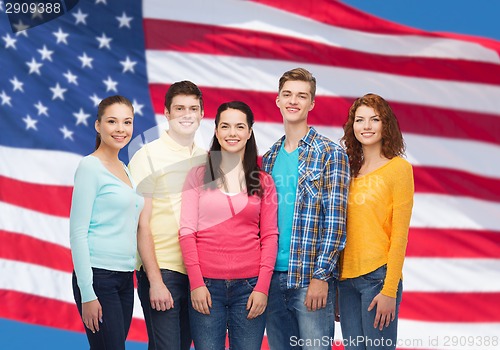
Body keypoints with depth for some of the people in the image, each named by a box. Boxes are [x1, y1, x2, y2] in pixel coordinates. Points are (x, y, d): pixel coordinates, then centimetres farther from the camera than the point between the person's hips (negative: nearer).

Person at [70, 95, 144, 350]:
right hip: (99, 277, -8)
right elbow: (77, 232, -12)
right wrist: (87, 294, -16)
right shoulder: (90, 167, -8)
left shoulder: (123, 169, 15)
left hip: (125, 276, 8)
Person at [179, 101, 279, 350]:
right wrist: (196, 283, -8)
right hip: (207, 285, -1)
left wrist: (262, 286, -4)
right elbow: (187, 231, 1)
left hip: (249, 286, 1)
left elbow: (270, 236, 6)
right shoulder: (198, 176, 6)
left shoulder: (263, 182, 9)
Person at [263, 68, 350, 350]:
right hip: (273, 276, 5)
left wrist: (321, 276, -16)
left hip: (311, 278, -5)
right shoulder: (269, 158, 13)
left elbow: (335, 220, -10)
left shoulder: (331, 154, -4)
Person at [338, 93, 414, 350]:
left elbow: (400, 234, -9)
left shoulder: (398, 168, -5)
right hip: (346, 278, 5)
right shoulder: (349, 169, 12)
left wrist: (390, 290, -13)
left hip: (378, 276, -5)